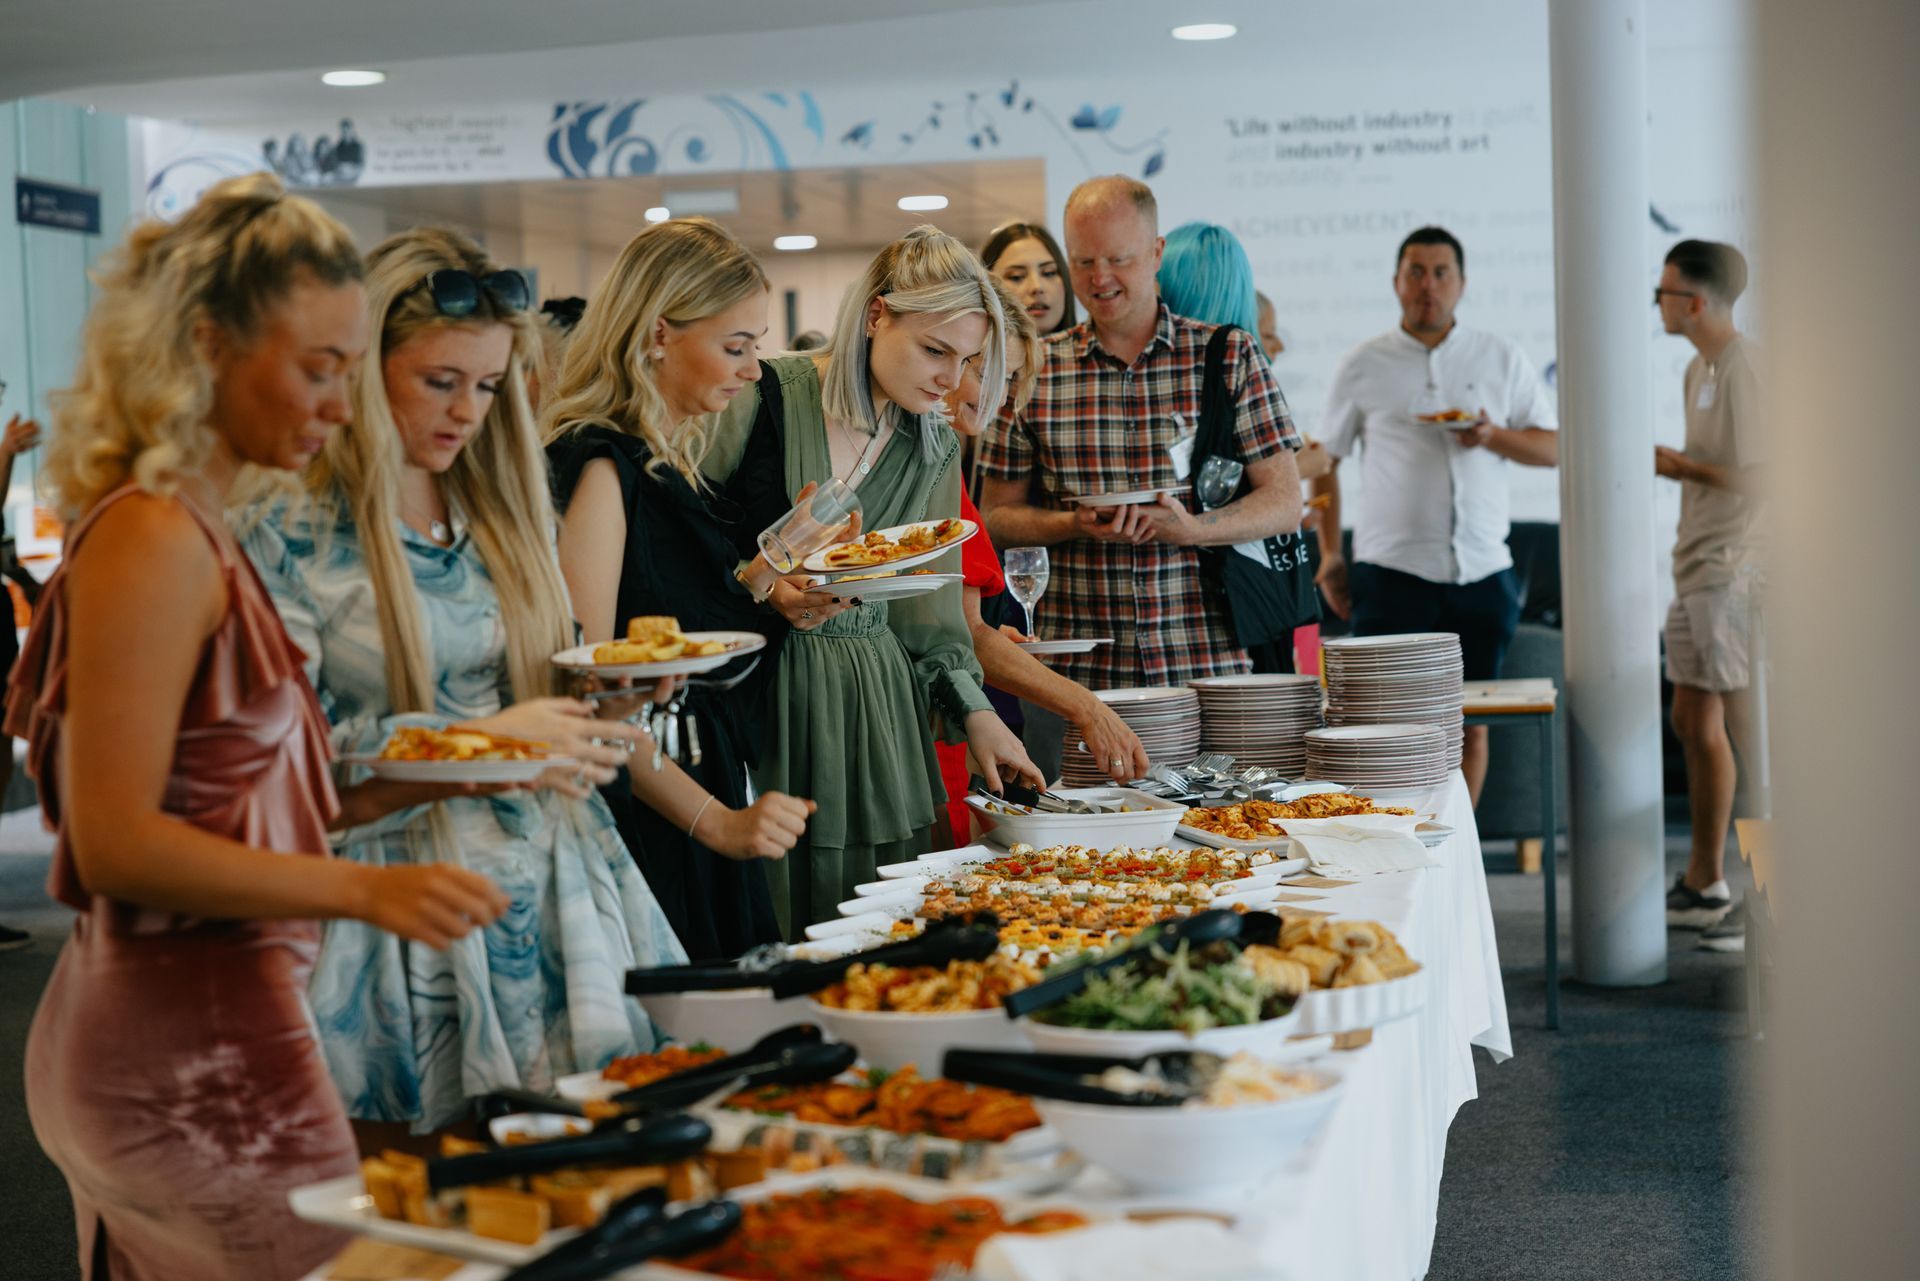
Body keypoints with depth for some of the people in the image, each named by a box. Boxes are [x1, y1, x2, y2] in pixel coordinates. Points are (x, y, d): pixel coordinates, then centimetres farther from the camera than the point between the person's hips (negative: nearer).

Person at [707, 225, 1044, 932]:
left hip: (877, 707, 5)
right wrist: (761, 588, -19)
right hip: (761, 693, -5)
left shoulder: (936, 451, 12)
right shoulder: (763, 397, -6)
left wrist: (976, 713, 7)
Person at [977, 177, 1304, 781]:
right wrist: (1077, 525, -10)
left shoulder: (1230, 357, 4)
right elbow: (996, 516, 9)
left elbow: (1285, 504, 2)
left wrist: (1193, 528, -16)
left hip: (1208, 665, 0)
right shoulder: (1031, 374, 6)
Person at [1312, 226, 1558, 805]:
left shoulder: (1502, 358, 9)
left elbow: (1552, 447, 10)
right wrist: (1329, 554, 2)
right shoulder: (1362, 365, 5)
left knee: (1470, 722, 6)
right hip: (1392, 572, -2)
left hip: (1482, 572, 2)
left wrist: (1495, 436, -11)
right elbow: (1325, 459, 9)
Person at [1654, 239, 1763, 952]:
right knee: (1694, 725, 15)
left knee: (1749, 734, -7)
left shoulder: (1742, 368, -15)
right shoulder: (1699, 368, 15)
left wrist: (1673, 464, -10)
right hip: (1696, 570, 10)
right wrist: (1662, 462, 8)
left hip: (1734, 572, -10)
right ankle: (1704, 887, 26)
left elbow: (1751, 476, -19)